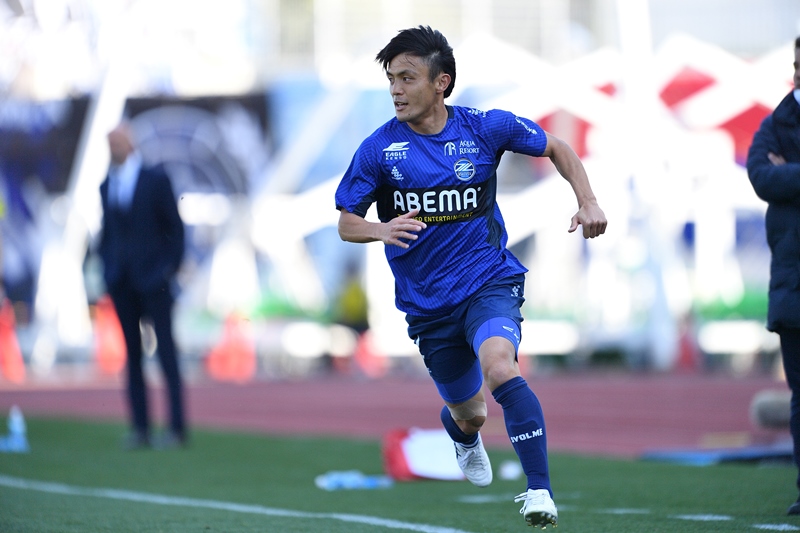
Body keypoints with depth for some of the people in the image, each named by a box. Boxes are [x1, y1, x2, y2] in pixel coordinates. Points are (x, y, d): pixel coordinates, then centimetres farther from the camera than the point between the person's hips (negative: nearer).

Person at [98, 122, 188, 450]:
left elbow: (175, 226, -1)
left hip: (152, 277, -5)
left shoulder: (156, 179, -2)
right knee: (132, 352, 4)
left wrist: (170, 267, -7)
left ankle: (177, 428, -2)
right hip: (121, 281, 5)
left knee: (166, 351, -4)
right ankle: (139, 428, 6)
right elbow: (106, 231, 16)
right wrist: (107, 268, 6)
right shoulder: (107, 185, 12)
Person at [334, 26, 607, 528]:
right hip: (427, 301, 2)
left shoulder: (484, 128, -7)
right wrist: (381, 230, -24)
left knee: (500, 369, -32)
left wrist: (588, 202, -2)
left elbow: (555, 147, 10)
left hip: (490, 280, -2)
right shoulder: (379, 148, -7)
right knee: (468, 414, 13)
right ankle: (465, 440, 54)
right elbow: (346, 223, -2)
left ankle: (541, 491, -30)